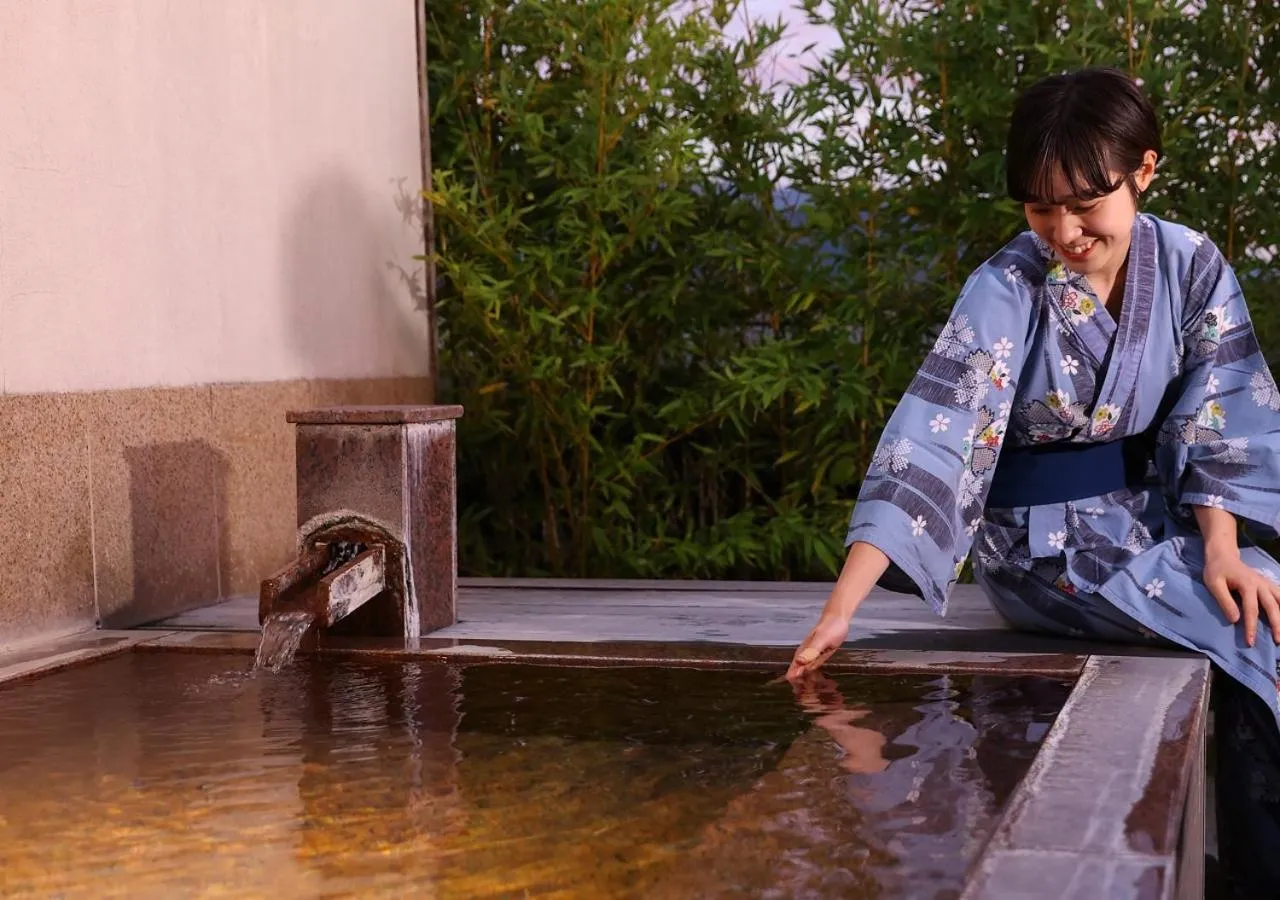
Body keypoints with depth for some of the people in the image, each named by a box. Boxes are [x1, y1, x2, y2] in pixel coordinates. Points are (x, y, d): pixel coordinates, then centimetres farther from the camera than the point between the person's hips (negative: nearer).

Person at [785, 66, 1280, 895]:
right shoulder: (1006, 292, -18)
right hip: (1048, 542, -4)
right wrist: (841, 609, -35)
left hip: (1152, 517, 4)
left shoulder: (1190, 266, -5)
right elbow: (928, 444, -26)